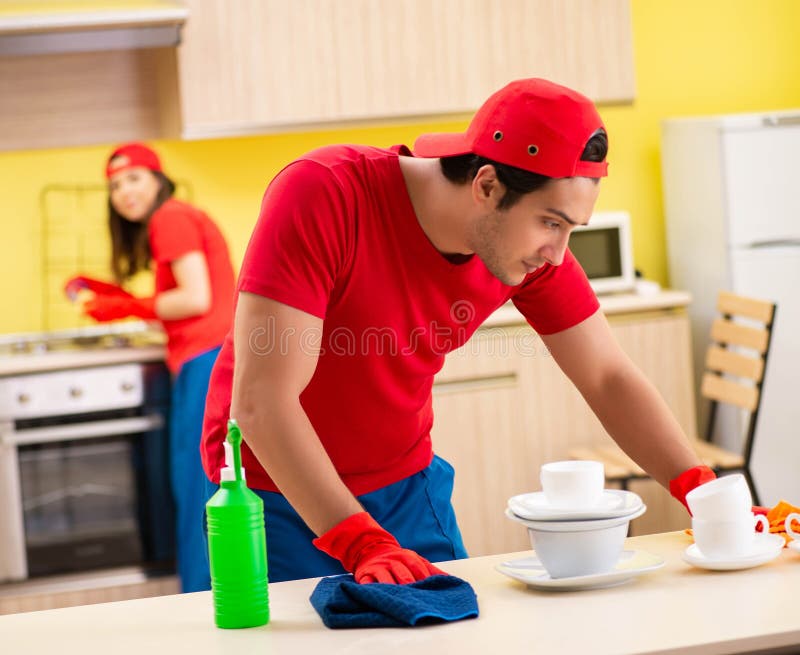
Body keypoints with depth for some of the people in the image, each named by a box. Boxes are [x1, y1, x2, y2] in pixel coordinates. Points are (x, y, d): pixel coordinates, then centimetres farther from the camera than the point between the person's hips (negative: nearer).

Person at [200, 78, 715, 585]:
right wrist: (364, 546, -40)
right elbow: (260, 400, -33)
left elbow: (610, 378, -3)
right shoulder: (322, 196, -29)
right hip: (277, 494, -4)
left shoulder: (533, 242, -12)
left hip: (408, 487, 5)